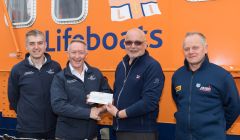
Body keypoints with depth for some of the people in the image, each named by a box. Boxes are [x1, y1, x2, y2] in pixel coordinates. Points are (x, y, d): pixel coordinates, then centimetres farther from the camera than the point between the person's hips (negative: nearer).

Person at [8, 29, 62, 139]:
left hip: (53, 127, 2)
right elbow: (13, 98, 5)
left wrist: (49, 113, 6)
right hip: (27, 129, -1)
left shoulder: (55, 67, -1)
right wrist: (26, 114, 9)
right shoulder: (17, 69, -4)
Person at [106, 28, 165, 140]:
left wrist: (120, 113, -16)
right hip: (120, 129, 7)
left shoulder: (153, 67, -14)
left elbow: (150, 101, -21)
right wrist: (109, 102, -2)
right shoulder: (121, 65, 10)